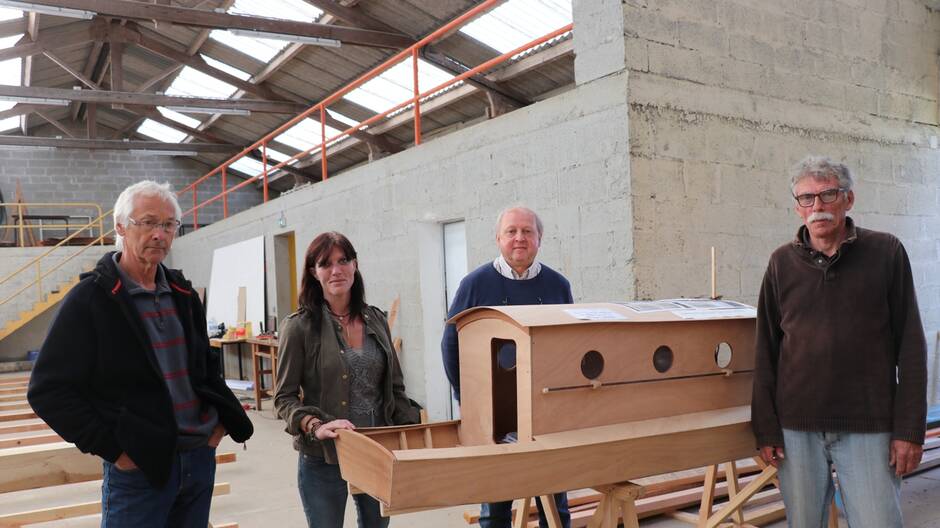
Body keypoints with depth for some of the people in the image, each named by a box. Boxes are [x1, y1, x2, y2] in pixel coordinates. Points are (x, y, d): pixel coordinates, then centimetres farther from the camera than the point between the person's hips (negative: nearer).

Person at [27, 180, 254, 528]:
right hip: (138, 465, -5)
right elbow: (49, 389, -10)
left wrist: (222, 417, 6)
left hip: (201, 457, 6)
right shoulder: (90, 298, -9)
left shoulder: (182, 293, 9)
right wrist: (111, 447, -14)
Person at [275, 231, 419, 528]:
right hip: (323, 459, -4)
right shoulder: (300, 326, -9)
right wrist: (315, 426, -24)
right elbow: (284, 397, -8)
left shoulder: (376, 320, 4)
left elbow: (395, 388, 10)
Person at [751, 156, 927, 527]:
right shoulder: (782, 263, 4)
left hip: (869, 427, -1)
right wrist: (765, 428, 1)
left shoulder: (887, 253, 0)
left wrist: (910, 428, -4)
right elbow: (766, 349, 5)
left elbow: (910, 346, 0)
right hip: (797, 426, 2)